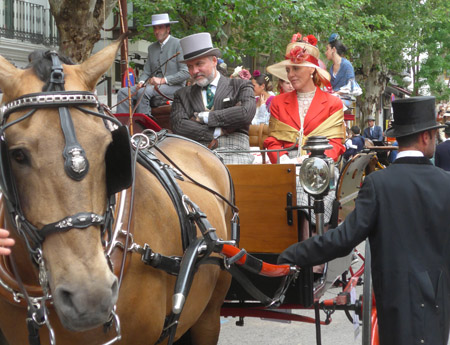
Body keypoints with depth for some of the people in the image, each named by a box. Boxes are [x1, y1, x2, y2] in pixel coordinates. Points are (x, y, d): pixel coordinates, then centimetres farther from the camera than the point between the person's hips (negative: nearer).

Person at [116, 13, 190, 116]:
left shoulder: (178, 44, -2)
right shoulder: (152, 47, 20)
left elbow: (186, 73, -10)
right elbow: (146, 72, 19)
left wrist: (163, 80, -17)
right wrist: (142, 82, -5)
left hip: (174, 87, -7)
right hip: (154, 85, 7)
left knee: (143, 92, -32)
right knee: (123, 92, -12)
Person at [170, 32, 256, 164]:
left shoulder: (240, 86, 17)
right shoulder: (182, 95, 22)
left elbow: (247, 114, -5)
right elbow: (178, 126, 4)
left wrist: (202, 117, 0)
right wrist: (219, 132, -4)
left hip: (233, 153, -2)